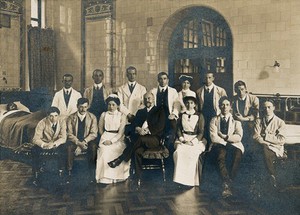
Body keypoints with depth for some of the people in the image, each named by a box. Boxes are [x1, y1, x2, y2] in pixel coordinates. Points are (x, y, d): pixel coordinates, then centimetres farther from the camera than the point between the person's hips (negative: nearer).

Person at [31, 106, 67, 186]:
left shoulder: (62, 122, -15)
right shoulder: (42, 123, -18)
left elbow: (63, 138, -17)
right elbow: (36, 139, -22)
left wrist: (54, 143, -37)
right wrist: (45, 145, -42)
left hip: (57, 144, 0)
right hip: (44, 143, 0)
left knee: (63, 148, -32)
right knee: (34, 150, -30)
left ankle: (61, 172, -15)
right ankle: (36, 175, -17)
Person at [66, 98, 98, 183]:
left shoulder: (92, 117, 3)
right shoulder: (71, 117, 3)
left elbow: (94, 133, -4)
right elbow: (69, 134, -3)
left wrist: (84, 141, -20)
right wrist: (78, 143, -19)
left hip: (87, 141, 0)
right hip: (74, 141, 0)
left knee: (93, 147, -32)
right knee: (69, 147, -32)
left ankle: (92, 172, -22)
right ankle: (69, 172, -20)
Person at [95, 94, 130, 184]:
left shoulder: (122, 116, 5)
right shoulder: (103, 115, 12)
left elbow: (121, 132, -4)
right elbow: (100, 129, 14)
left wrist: (112, 141, -15)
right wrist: (105, 139, 0)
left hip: (117, 139, -1)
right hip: (106, 138, 1)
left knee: (118, 150, -30)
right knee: (105, 151, -29)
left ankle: (116, 176, -16)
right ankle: (105, 177, -24)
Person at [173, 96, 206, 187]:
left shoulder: (199, 116, 8)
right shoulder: (182, 116, 17)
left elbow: (201, 132, 2)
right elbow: (178, 129, 12)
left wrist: (193, 141, -13)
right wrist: (182, 139, -7)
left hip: (196, 139, -2)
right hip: (183, 139, 2)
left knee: (193, 154, -30)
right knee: (179, 152, -29)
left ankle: (194, 181, -21)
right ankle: (181, 179, -24)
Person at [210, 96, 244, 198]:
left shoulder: (236, 120, 15)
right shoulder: (214, 120, 13)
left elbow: (238, 137, -1)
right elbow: (214, 138, -2)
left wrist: (225, 136, -7)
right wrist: (226, 143, -10)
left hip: (234, 145, 1)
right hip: (219, 145, 0)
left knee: (238, 154, -33)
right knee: (221, 154, -35)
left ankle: (228, 183, -30)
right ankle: (227, 183, -41)